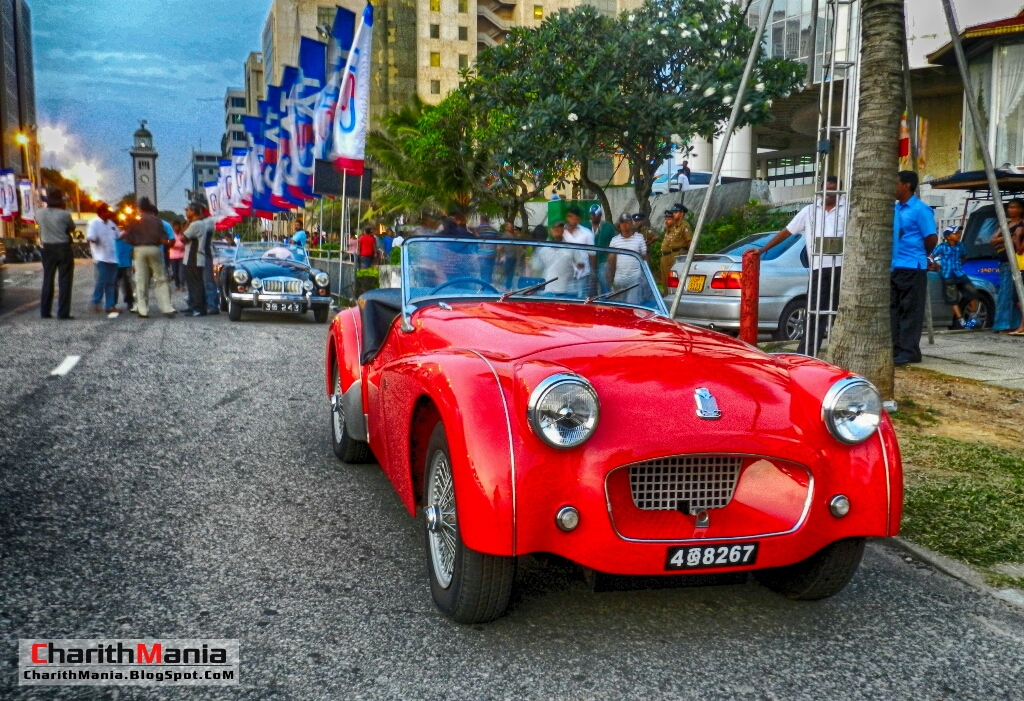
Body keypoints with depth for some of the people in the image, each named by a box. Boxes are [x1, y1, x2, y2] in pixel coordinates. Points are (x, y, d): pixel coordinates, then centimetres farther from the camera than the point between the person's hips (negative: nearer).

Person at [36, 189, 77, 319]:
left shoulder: (40, 213, -2)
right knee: (64, 281, -1)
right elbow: (72, 228, 3)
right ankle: (63, 312, -5)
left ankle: (45, 311, 13)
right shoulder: (64, 214, -13)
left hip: (48, 249, 4)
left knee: (47, 280, 12)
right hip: (63, 248, -4)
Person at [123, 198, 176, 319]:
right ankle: (167, 308, -3)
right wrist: (167, 242, 15)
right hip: (154, 249, -1)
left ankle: (143, 310, 2)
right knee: (161, 279, 4)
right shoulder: (157, 220, 2)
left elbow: (128, 237, 2)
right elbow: (162, 237, -5)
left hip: (140, 250, 1)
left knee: (141, 281, 4)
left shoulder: (134, 221, 6)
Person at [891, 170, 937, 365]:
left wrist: (921, 255, 4)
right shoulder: (895, 208, 13)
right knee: (894, 309, 10)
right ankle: (896, 349, 17)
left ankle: (909, 351, 0)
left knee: (910, 310, -4)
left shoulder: (920, 209, -9)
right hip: (894, 267, 8)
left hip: (912, 268, -8)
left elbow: (931, 238, -9)